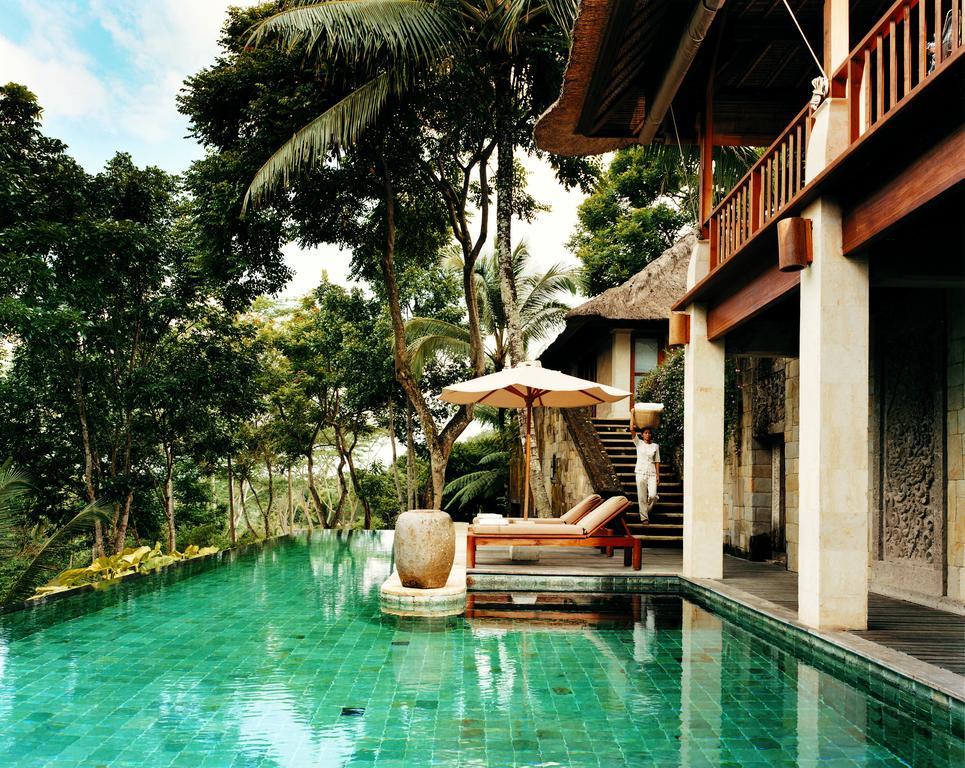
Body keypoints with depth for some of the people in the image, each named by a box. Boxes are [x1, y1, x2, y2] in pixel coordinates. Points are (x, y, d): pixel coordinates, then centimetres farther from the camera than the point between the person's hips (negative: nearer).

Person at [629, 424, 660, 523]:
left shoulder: (655, 446, 9)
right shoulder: (639, 443, 5)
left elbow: (657, 461, 9)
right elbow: (632, 430, -6)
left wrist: (658, 474, 2)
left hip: (652, 473, 1)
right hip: (640, 473, -1)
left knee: (653, 495, -12)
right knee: (642, 497, -2)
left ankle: (647, 510, 16)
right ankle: (644, 517, 6)